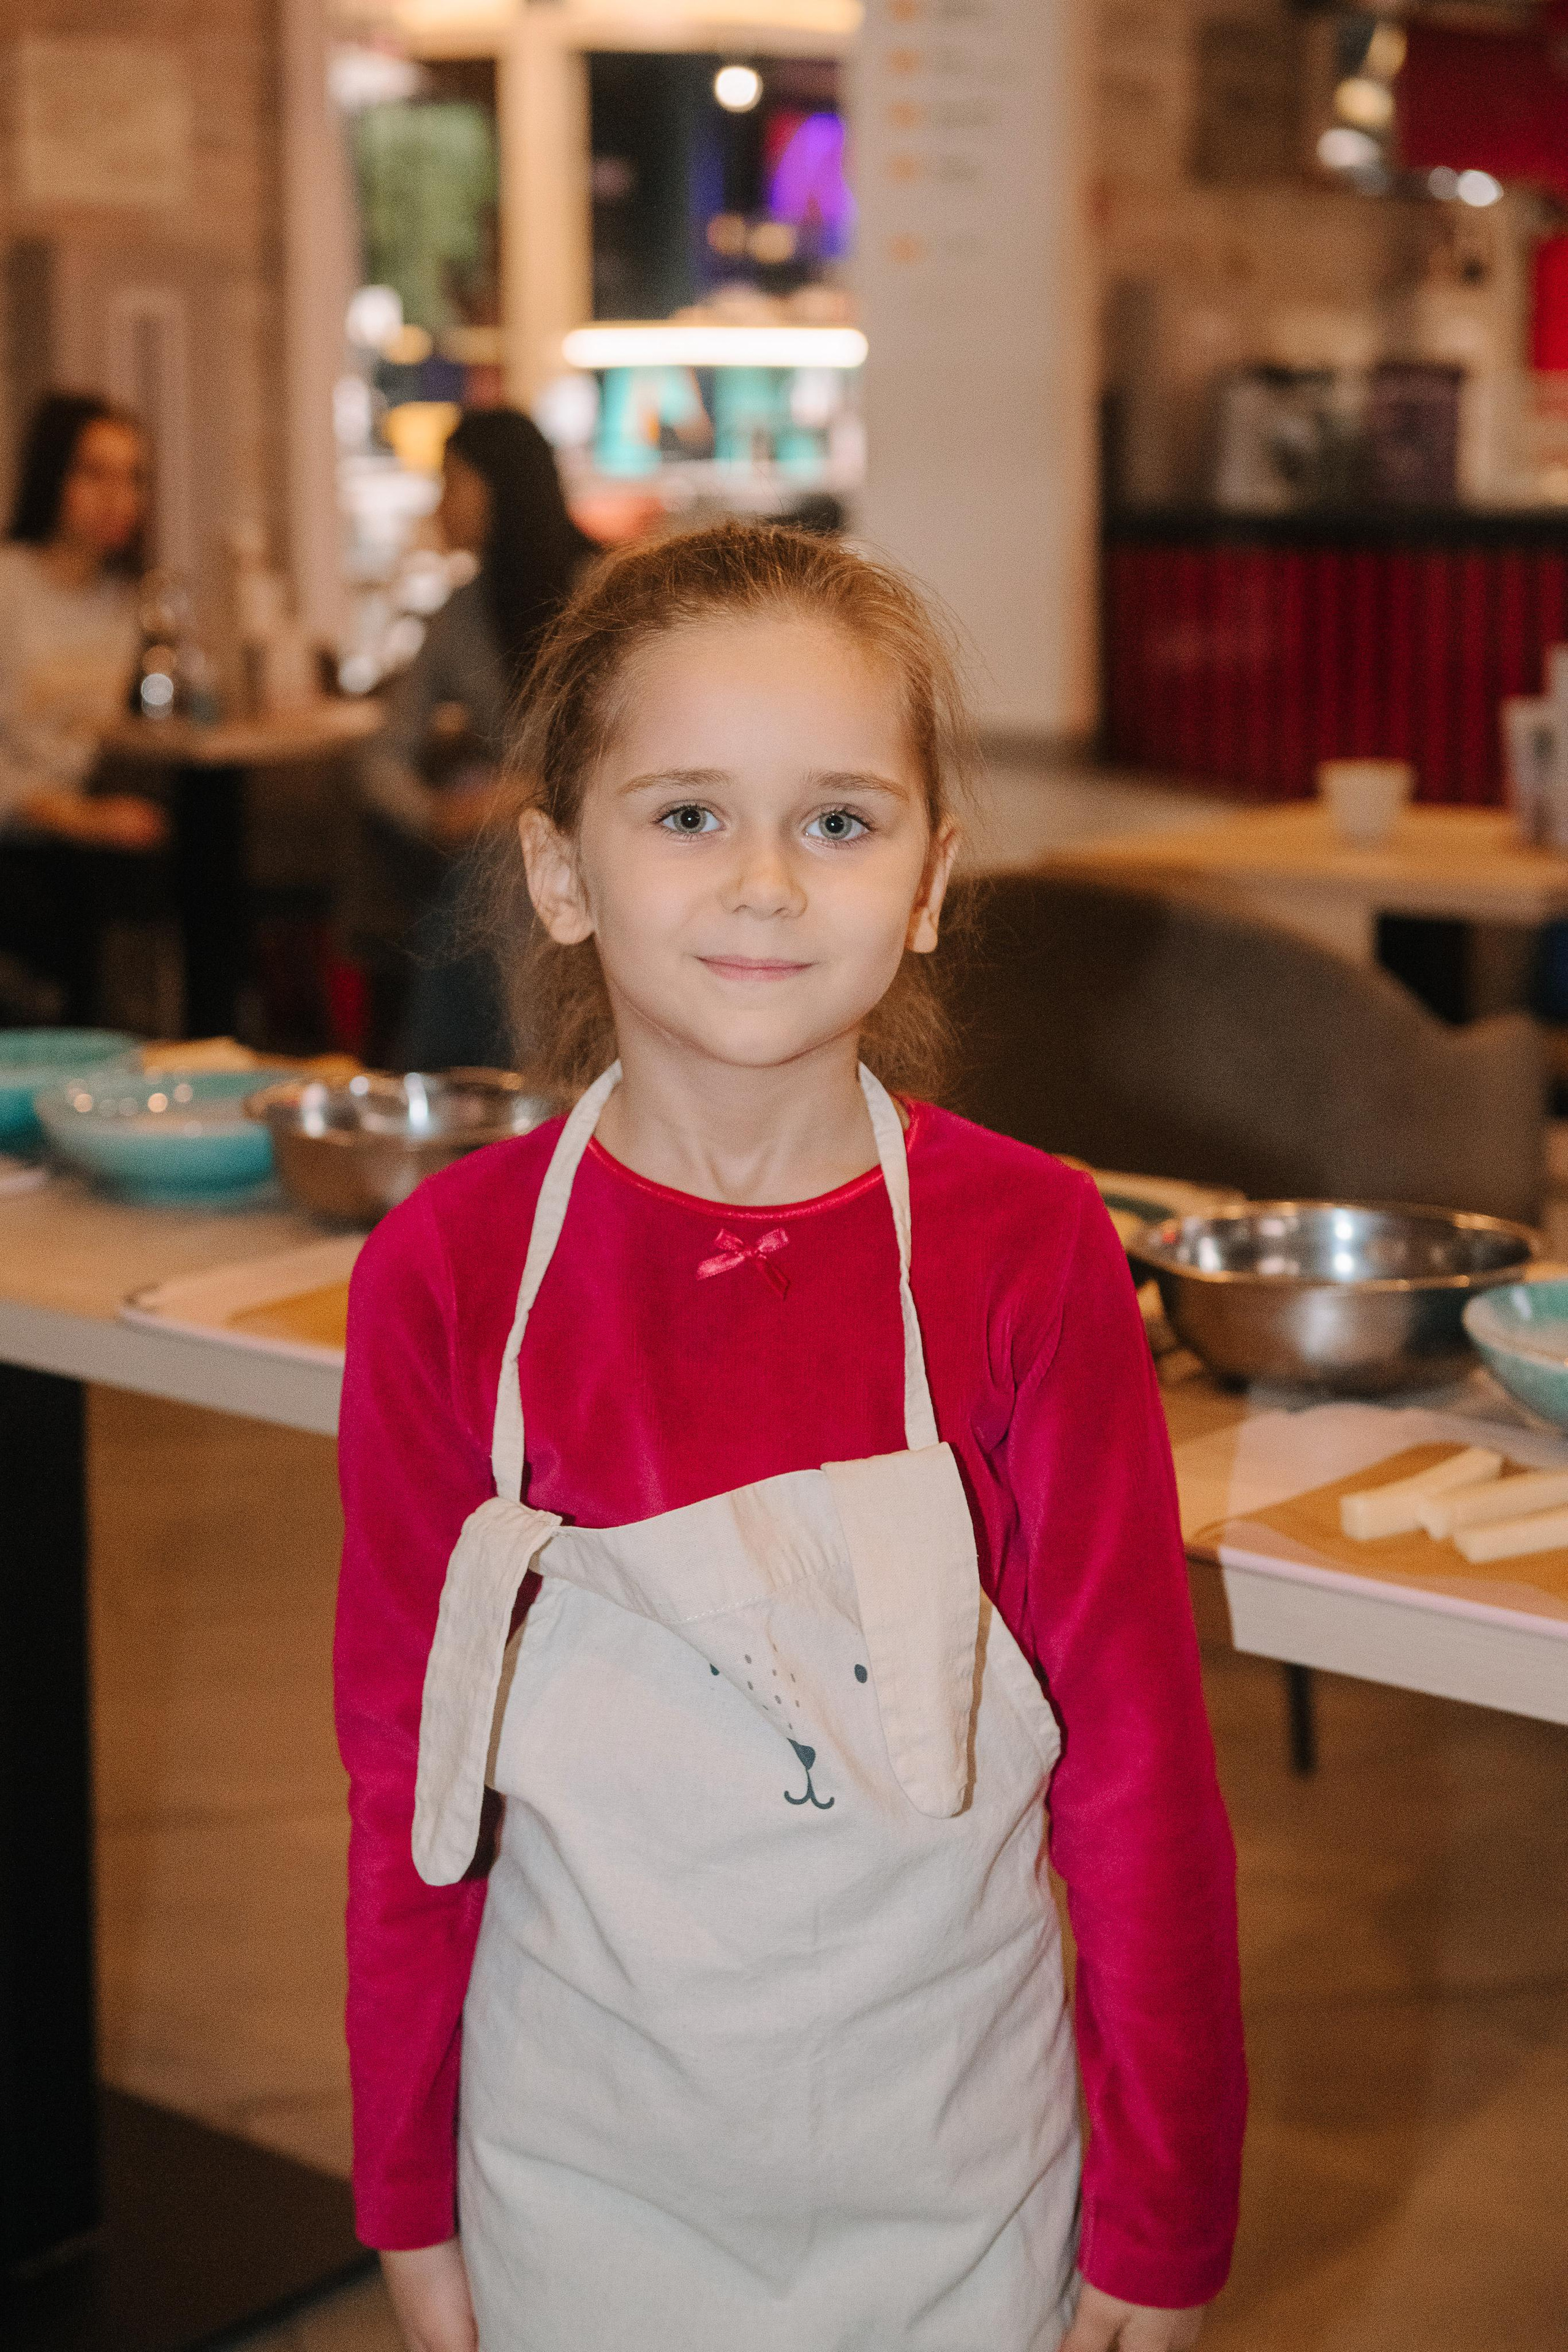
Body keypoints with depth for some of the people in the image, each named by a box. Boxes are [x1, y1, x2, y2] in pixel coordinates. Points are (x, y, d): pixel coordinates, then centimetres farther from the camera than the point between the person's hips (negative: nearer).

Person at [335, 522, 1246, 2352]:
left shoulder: (1026, 1247, -12)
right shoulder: (449, 1269, -9)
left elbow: (1138, 1754, -6)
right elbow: (405, 1767, -2)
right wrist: (410, 2198, 4)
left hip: (956, 2175, 0)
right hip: (579, 2175, 1)